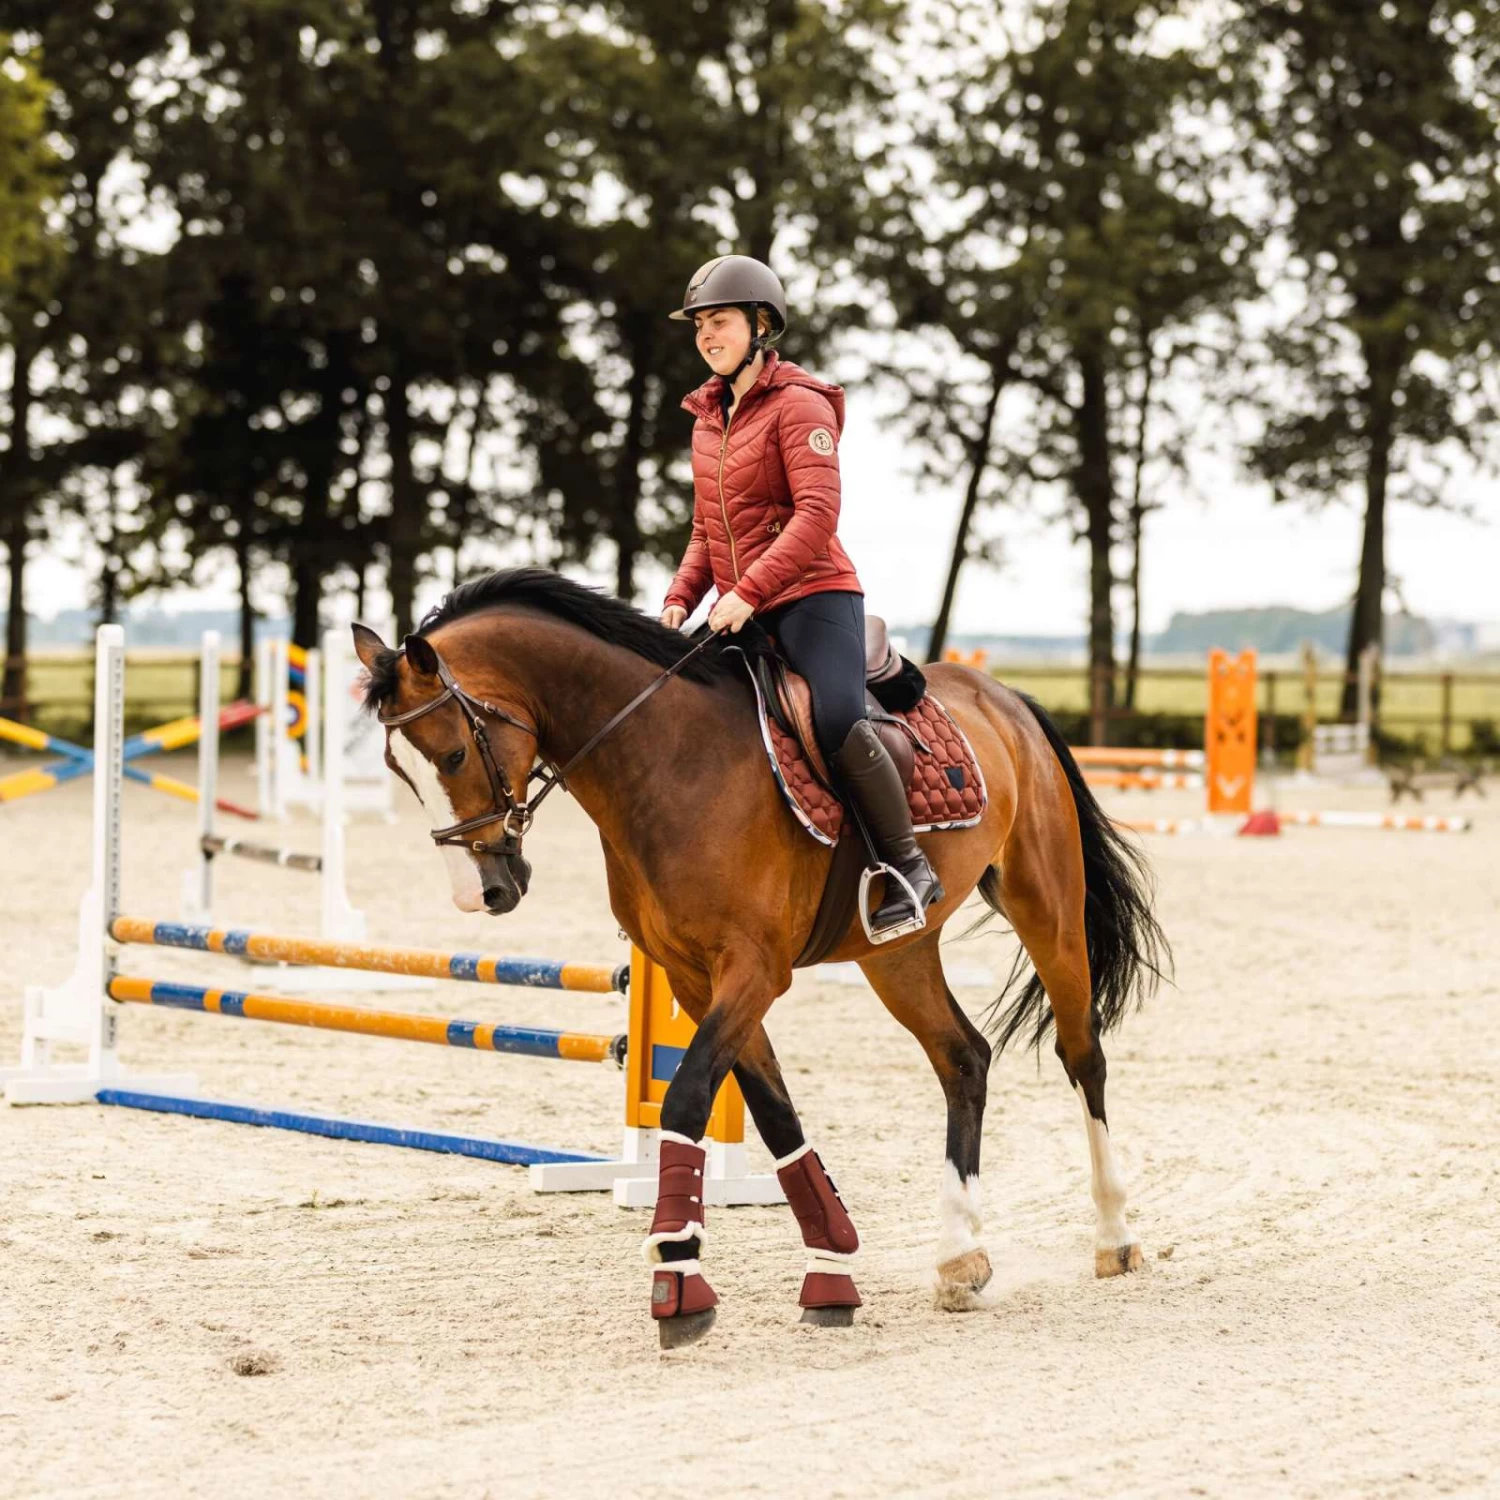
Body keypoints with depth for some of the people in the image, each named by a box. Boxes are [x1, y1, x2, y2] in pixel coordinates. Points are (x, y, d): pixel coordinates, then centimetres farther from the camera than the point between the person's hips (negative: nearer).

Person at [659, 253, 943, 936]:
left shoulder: (798, 405, -8)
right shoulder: (708, 418, 16)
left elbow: (818, 513, -19)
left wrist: (749, 590, -27)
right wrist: (680, 600, 4)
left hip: (812, 596, -8)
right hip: (739, 613, 8)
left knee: (837, 721, -29)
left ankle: (910, 868, -16)